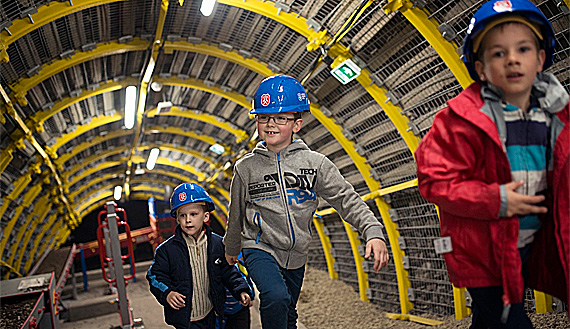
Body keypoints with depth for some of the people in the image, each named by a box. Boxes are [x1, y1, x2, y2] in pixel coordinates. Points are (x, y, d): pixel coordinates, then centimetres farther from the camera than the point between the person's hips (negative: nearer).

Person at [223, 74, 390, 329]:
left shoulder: (315, 163, -5)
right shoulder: (246, 167, -3)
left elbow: (346, 198, -10)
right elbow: (237, 214, 9)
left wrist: (373, 232, -23)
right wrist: (231, 249, 21)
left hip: (296, 253, 2)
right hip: (260, 247, -2)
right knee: (276, 297, -29)